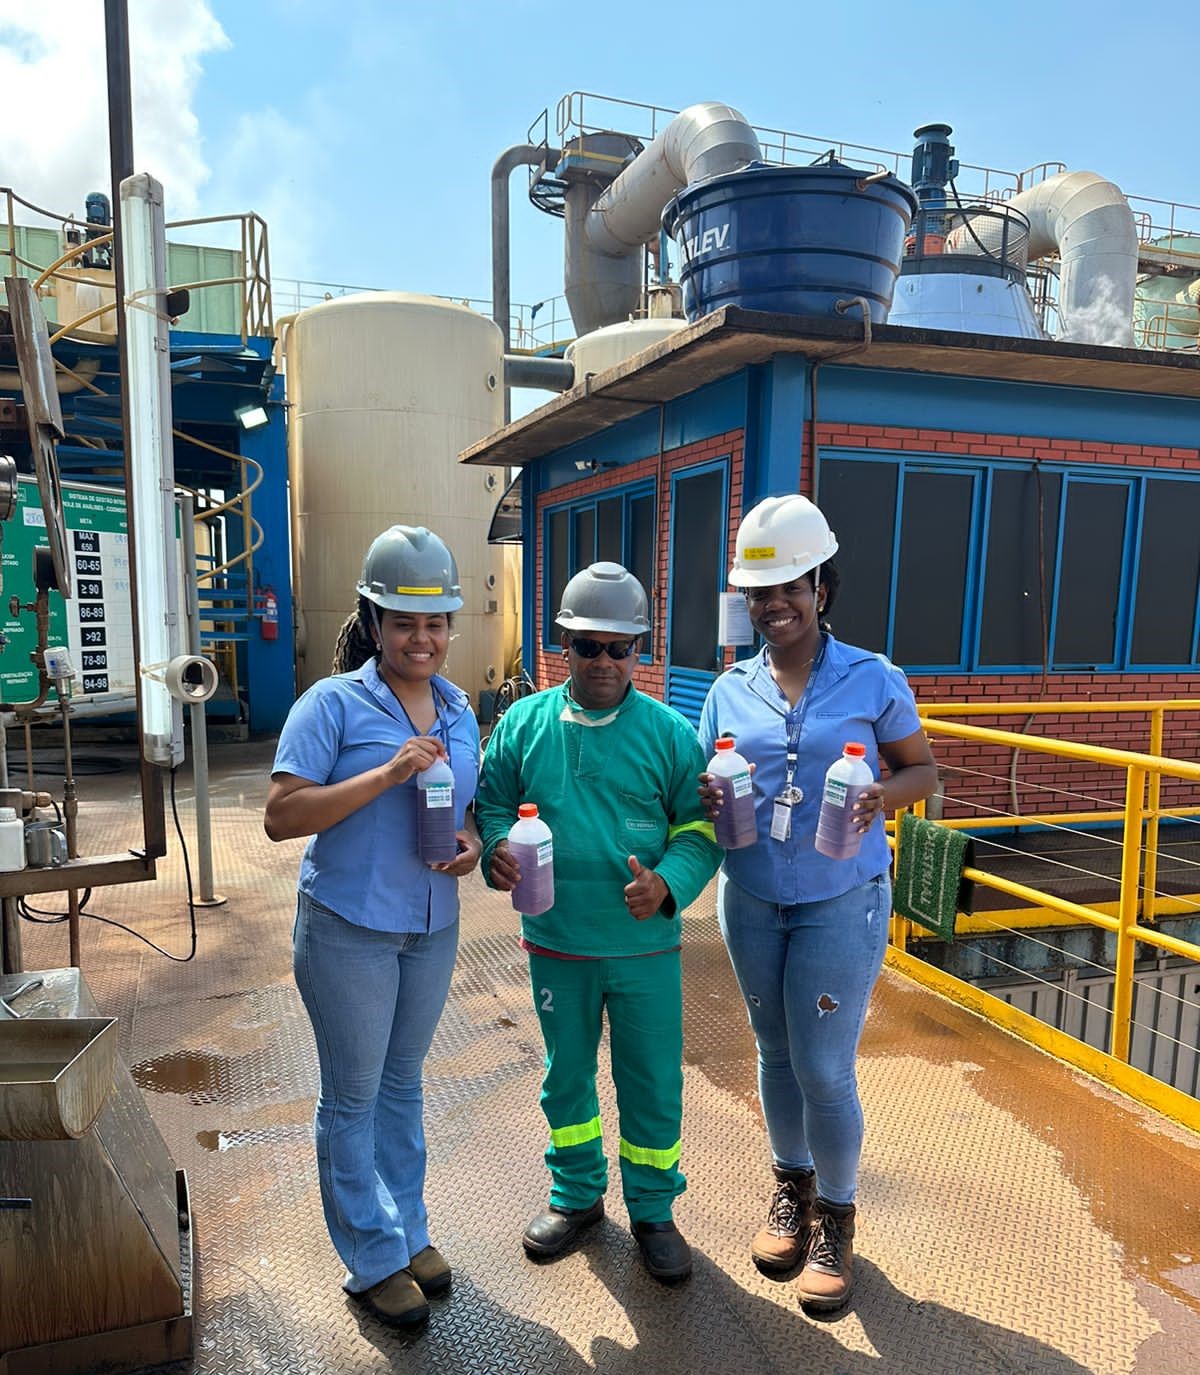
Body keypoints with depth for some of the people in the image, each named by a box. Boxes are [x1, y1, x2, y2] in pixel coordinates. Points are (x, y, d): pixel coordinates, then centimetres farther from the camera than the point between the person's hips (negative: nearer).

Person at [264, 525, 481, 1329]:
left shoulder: (459, 709, 4)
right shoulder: (334, 703, -13)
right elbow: (282, 817, -19)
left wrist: (472, 843, -9)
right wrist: (386, 774, -27)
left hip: (433, 928, 5)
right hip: (349, 929, -5)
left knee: (404, 1083, 21)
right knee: (354, 1096, 9)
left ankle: (408, 1229, 39)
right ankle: (374, 1258, 29)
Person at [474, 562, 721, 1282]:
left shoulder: (670, 732, -7)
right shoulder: (524, 723, -2)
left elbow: (701, 826, -4)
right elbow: (491, 804, 6)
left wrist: (668, 884, -21)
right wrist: (497, 849, -15)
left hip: (646, 947, -1)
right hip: (555, 945, 2)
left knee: (654, 1086, 13)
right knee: (567, 1076, 21)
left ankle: (653, 1210, 38)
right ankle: (577, 1194, 46)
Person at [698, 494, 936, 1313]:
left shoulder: (874, 680, -7)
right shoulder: (730, 690, 2)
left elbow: (924, 768, 2)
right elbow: (702, 783, 7)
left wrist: (883, 794, -19)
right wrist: (707, 798, -16)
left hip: (842, 902, -3)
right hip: (751, 901, 3)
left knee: (824, 1069, 2)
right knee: (777, 1055, 17)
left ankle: (835, 1214, 29)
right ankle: (791, 1185, 42)